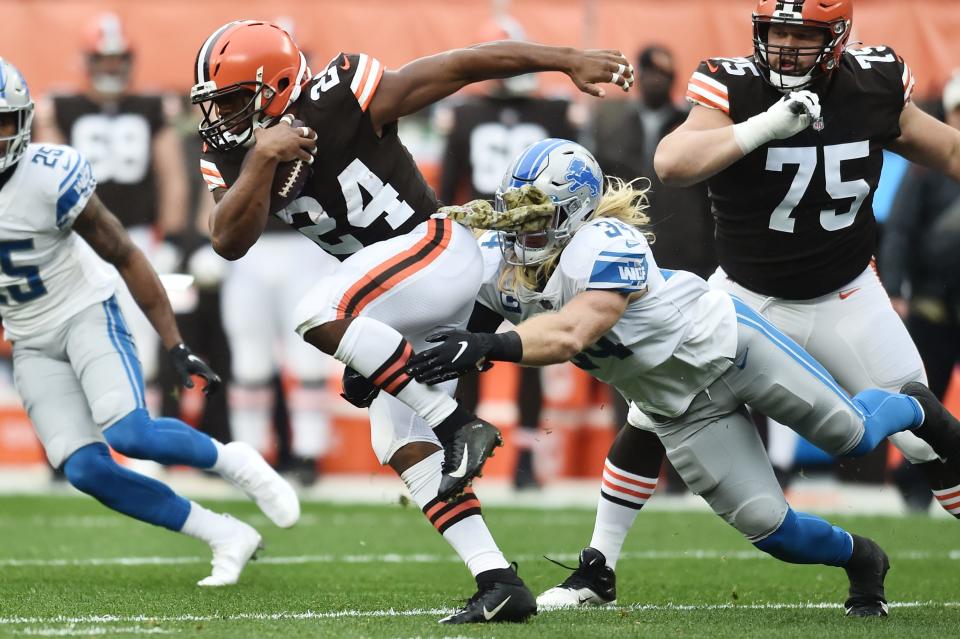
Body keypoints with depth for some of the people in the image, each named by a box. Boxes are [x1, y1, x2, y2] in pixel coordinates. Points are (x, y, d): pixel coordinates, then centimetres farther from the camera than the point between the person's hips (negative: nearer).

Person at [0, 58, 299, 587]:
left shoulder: (51, 177, -21)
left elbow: (125, 257, -12)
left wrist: (176, 346, -12)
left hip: (85, 314, -4)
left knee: (129, 434, -27)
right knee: (84, 470, -11)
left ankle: (232, 463, 4)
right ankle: (226, 537, 2)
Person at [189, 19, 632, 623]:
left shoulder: (342, 102, -19)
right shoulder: (234, 153, -2)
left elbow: (466, 64, -14)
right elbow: (231, 243, -14)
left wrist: (569, 60, -14)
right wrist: (263, 159, -27)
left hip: (437, 251, -8)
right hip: (401, 310, 8)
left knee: (318, 315, -31)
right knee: (405, 448, 2)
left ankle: (459, 424, -25)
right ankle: (500, 584, 2)